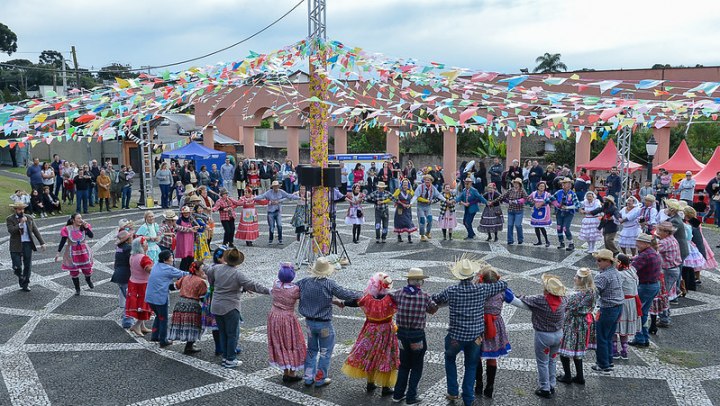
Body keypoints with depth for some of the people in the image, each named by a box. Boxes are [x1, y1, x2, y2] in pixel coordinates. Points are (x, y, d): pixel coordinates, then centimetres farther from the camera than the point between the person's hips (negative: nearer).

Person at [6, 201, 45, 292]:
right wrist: (20, 223, -26)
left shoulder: (29, 218, 6)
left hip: (28, 244, 3)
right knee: (17, 267, -2)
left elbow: (36, 231, 7)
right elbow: (11, 231, -17)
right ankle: (20, 275, 34)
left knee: (28, 266, 5)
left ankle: (25, 284, 21)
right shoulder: (10, 219, -3)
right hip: (16, 246, -3)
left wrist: (42, 243, 2)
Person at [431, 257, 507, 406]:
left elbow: (434, 299, 1)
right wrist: (493, 280, 21)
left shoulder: (451, 291, -14)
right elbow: (503, 284, 3)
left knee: (450, 358, 26)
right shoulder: (482, 289, -11)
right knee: (471, 366, 17)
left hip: (456, 335, -1)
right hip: (475, 336, 1)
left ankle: (453, 392, 25)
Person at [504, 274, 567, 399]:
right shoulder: (563, 300, -12)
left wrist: (508, 295, -12)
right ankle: (552, 386, 34)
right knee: (551, 360, 23)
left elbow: (520, 302, -22)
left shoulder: (539, 300, -25)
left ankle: (545, 389, 21)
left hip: (543, 336, -5)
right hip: (558, 334, 5)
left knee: (543, 363, 12)